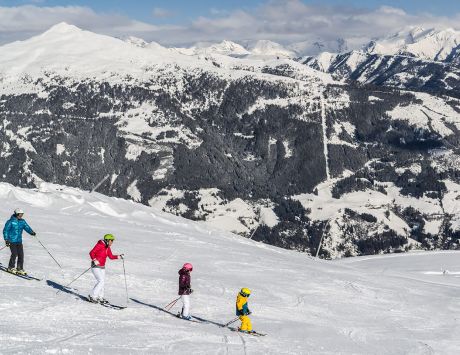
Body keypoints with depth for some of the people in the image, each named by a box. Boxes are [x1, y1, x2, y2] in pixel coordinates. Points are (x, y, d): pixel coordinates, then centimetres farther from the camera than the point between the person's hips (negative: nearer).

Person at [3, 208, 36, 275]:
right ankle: (11, 268, 7)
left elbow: (27, 227, 1)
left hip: (19, 241, 5)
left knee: (21, 254, 0)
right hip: (12, 241, -5)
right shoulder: (11, 221, -9)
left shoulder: (22, 221, 7)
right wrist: (6, 239, -12)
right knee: (14, 254, -10)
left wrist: (31, 232, -18)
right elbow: (5, 230, -6)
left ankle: (20, 269, 11)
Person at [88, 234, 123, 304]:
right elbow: (91, 253, -19)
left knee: (102, 282, 11)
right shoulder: (99, 245, -16)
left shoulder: (108, 248, 8)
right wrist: (95, 260, -30)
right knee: (101, 281, -15)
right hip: (96, 266, -8)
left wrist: (119, 257, 2)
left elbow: (111, 256, 15)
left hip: (102, 267, 8)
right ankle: (92, 297, -8)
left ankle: (100, 297, 23)